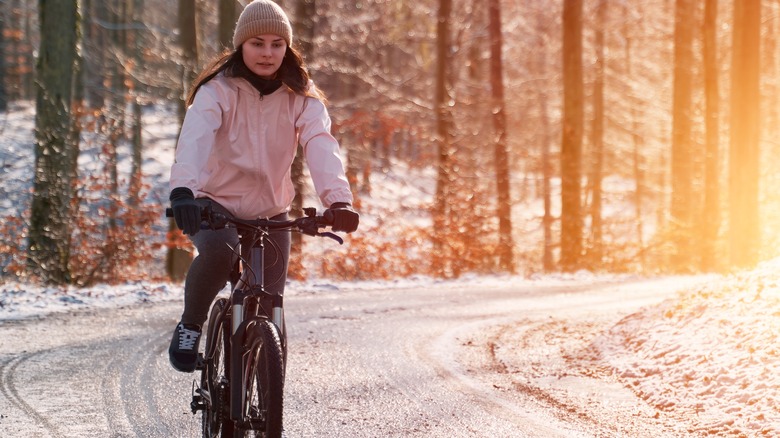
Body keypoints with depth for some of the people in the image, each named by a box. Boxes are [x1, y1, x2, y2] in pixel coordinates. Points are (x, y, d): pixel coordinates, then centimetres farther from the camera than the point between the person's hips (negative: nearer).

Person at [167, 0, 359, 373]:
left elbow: (321, 146, -23)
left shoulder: (301, 98, -6)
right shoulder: (218, 90, -14)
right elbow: (195, 138, -32)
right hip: (216, 203, -3)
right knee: (219, 249, -36)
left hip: (271, 210, 3)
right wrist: (183, 190, -52)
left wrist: (338, 199, -42)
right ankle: (190, 325, -10)